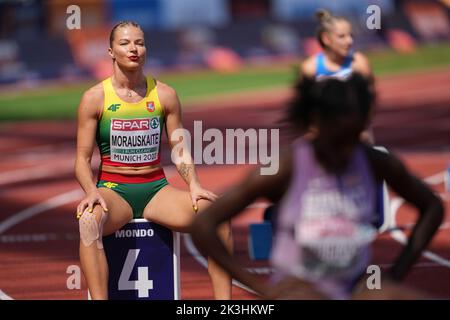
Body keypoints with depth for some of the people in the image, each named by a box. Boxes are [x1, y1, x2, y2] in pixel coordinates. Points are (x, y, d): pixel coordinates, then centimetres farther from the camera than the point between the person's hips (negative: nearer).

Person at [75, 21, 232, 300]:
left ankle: (224, 302, -20)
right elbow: (83, 159, 0)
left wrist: (194, 185, -9)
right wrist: (91, 191, -20)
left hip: (156, 189, 3)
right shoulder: (95, 98, 0)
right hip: (113, 189, -3)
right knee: (89, 220, -39)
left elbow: (180, 151, 10)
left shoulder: (164, 95, 7)